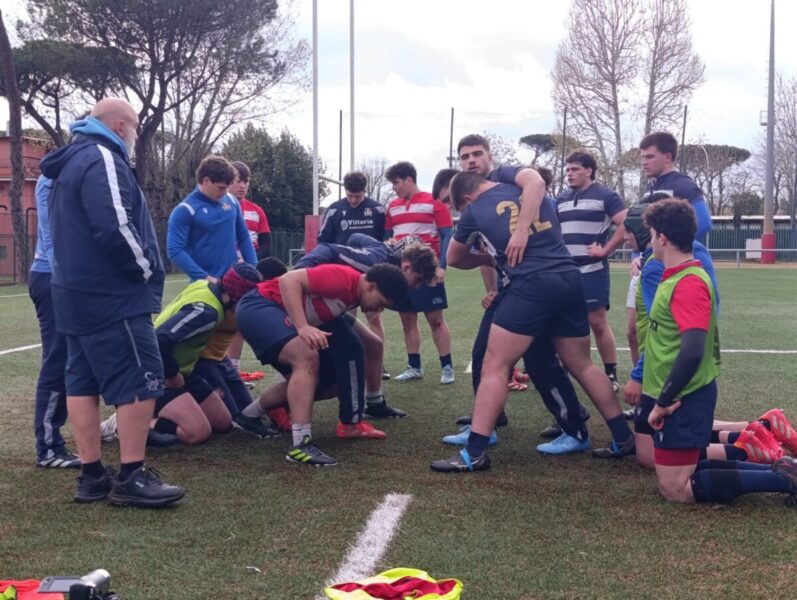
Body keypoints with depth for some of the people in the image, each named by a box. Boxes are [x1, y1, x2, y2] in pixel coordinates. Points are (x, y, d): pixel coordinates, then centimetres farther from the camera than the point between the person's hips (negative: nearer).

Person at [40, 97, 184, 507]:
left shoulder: (70, 163, 19)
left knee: (82, 380, 9)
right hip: (112, 296, -10)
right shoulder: (101, 159, -14)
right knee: (140, 380, -7)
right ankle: (131, 477, -5)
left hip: (76, 293, 10)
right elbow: (114, 227, -25)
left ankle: (92, 475, 14)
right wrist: (145, 268, -11)